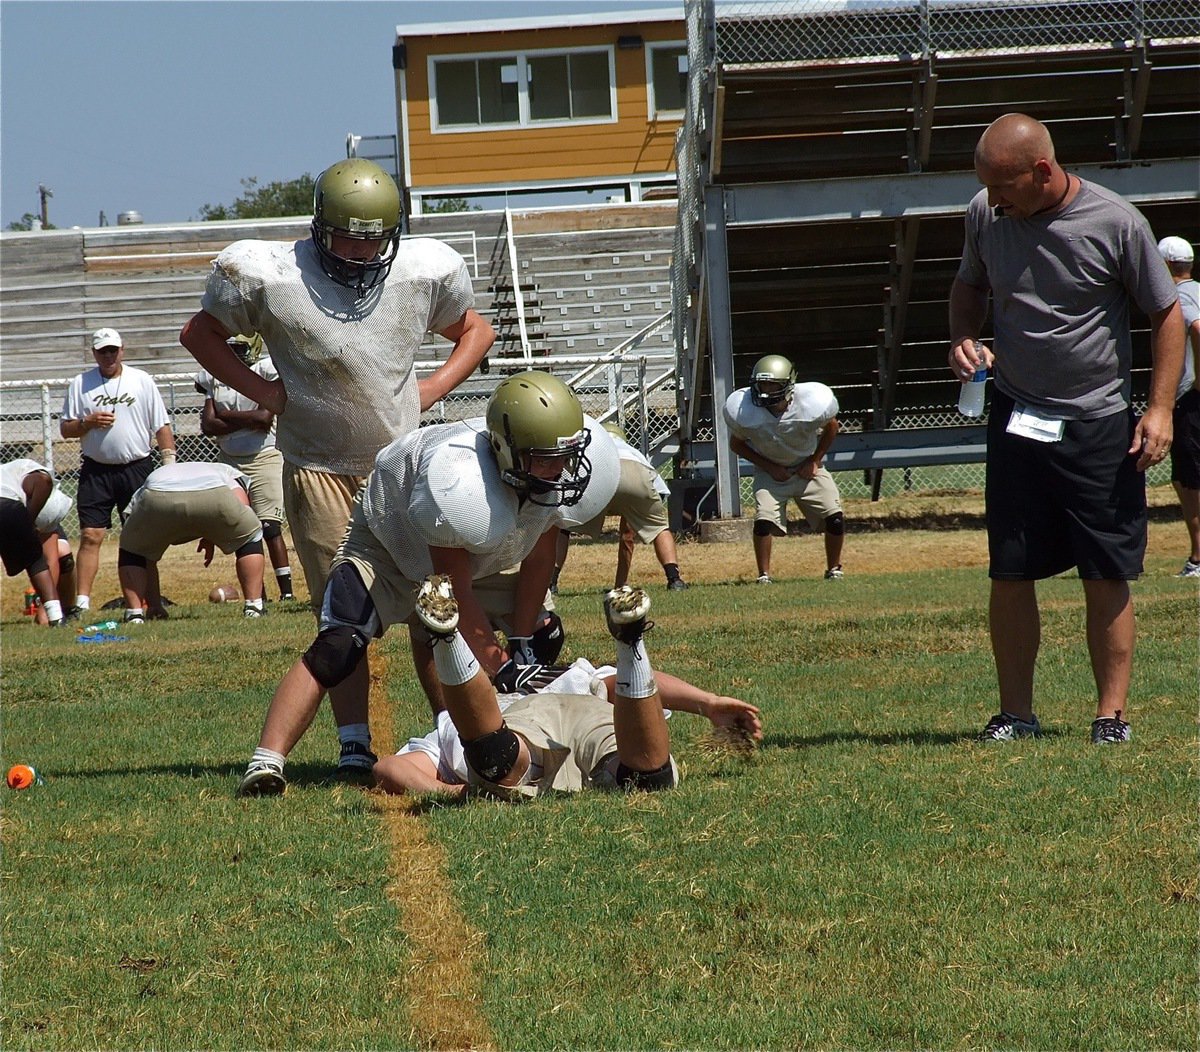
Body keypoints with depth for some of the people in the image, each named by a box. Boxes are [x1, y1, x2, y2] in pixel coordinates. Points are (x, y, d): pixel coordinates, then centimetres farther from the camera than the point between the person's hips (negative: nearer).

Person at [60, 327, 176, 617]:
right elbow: (65, 429, 6)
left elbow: (162, 426, 4)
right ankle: (82, 602, -9)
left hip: (137, 469, 0)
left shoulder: (142, 381, 6)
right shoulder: (80, 384, 7)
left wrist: (169, 463, -6)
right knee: (90, 536, -7)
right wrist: (88, 422, -13)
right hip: (96, 471, 0)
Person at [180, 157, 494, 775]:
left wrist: (433, 389, 0)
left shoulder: (425, 273, -2)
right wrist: (263, 392, -5)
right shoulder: (270, 278, -10)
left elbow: (475, 332, 16)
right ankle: (355, 744, 3)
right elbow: (200, 334, 5)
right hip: (317, 467, -1)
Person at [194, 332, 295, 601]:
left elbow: (265, 418, -17)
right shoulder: (214, 377, 7)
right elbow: (208, 425, -2)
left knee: (269, 527, -11)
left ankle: (286, 590, -9)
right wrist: (247, 421, -11)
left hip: (264, 458, -5)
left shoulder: (267, 371, -6)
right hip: (229, 460, 5)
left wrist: (226, 416, -7)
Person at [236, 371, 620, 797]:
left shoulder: (576, 469, -28)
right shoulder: (455, 481, -45)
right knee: (336, 649, -23)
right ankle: (265, 763, -27)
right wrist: (503, 671, -28)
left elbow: (537, 559, -9)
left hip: (482, 556, 7)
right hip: (390, 542, -7)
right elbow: (457, 592, -31)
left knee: (542, 637, -2)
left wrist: (523, 646, -7)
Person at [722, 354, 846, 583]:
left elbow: (830, 426, -1)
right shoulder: (744, 410, -25)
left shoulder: (813, 403, -25)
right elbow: (737, 444, -5)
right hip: (770, 470, -1)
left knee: (835, 517, -10)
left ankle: (834, 569, 11)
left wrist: (815, 461, -7)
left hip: (808, 469, 1)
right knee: (764, 520, -21)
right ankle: (764, 575, -5)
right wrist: (769, 467, -12)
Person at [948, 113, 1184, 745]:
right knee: (1009, 574, 2)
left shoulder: (1116, 223, -11)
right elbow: (969, 287, 19)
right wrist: (963, 340, -2)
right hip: (1016, 422, 3)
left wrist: (1160, 408, -9)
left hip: (1100, 427, -3)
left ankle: (1113, 713, 5)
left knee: (1108, 577, -2)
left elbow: (1167, 315, -1)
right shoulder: (985, 216, -1)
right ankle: (1016, 714, 11)